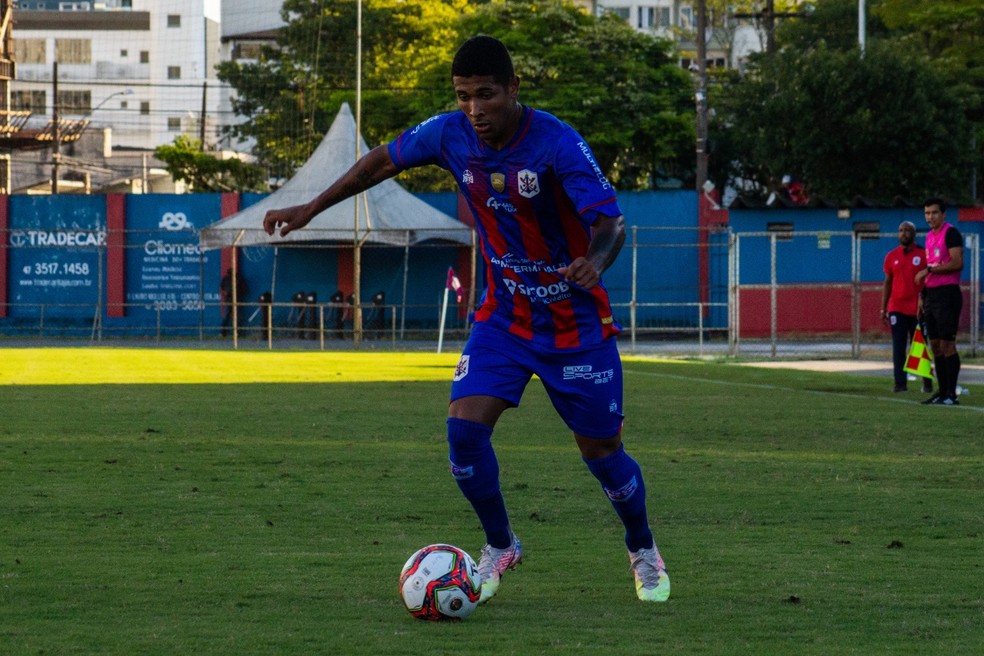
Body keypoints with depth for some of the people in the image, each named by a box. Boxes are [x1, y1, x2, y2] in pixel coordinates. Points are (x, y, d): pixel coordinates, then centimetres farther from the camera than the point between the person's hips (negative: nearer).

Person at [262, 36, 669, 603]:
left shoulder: (557, 143, -25)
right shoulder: (451, 135, -9)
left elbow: (611, 221, -32)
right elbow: (385, 160, 9)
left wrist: (595, 262, -54)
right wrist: (312, 208, 11)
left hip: (576, 323, -4)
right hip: (504, 315, 4)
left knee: (602, 451, 3)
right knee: (465, 429, -14)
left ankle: (644, 553, 31)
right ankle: (500, 546, 11)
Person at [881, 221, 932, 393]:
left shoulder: (923, 255, 0)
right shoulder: (892, 256, 9)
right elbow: (887, 283, 12)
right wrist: (883, 309, 7)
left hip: (918, 309, -2)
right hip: (897, 308, 2)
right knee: (899, 347, -2)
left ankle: (927, 382, 10)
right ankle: (900, 382, -1)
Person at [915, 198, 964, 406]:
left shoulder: (950, 233, -9)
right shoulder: (930, 236, 18)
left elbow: (957, 263, -19)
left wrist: (929, 270, -16)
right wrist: (922, 296, 18)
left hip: (947, 293, -9)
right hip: (931, 294, 9)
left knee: (946, 344, -10)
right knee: (935, 345, 8)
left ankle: (951, 394, -9)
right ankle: (942, 391, 13)